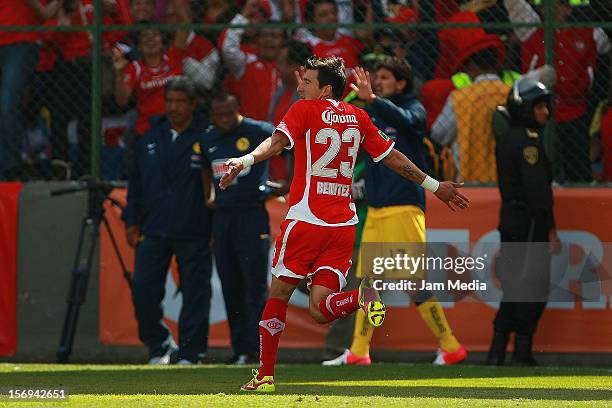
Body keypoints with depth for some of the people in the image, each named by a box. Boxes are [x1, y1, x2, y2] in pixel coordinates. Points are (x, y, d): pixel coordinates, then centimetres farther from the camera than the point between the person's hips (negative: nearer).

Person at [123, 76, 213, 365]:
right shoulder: (149, 141, 13)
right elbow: (136, 184, 20)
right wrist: (132, 220, 13)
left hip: (194, 233, -4)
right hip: (153, 231, 4)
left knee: (195, 294, -2)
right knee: (143, 289, -2)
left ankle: (190, 352, 8)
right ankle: (159, 345, 15)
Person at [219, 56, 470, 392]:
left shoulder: (305, 110, -1)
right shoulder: (358, 117, 14)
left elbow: (278, 141, -19)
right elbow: (393, 158, 19)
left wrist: (245, 161, -34)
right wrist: (434, 185, 29)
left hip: (306, 220, -4)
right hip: (344, 225, 4)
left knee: (278, 295, 10)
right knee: (320, 309, 2)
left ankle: (265, 375, 10)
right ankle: (363, 296, -28)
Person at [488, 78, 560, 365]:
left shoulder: (505, 137, 15)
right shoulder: (528, 140, -15)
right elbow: (537, 189, -19)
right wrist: (550, 230, -18)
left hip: (509, 217, 9)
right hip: (529, 221, -9)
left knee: (513, 285, 13)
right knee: (533, 287, -5)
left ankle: (497, 351, 13)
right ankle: (522, 352, -5)